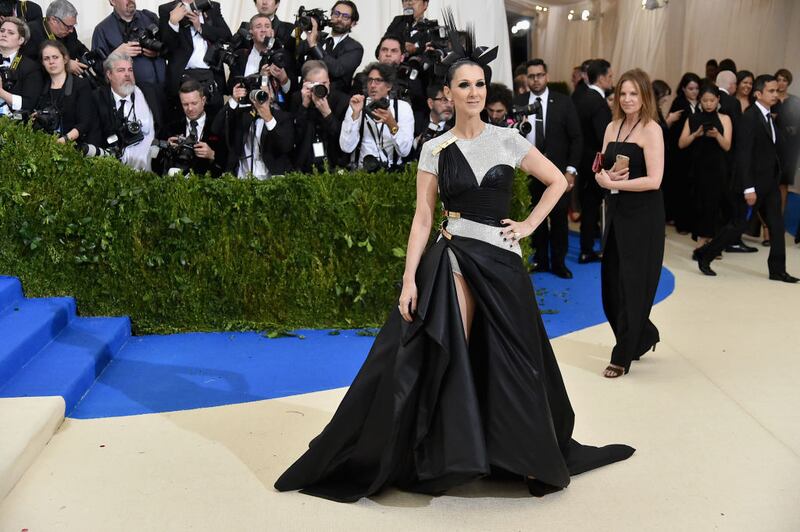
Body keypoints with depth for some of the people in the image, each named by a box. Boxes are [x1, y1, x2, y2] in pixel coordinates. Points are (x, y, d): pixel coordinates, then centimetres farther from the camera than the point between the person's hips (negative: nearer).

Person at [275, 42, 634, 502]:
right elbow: (423, 218, -2)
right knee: (448, 357, -7)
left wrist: (529, 225, 2)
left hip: (501, 260, 1)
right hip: (453, 259, -1)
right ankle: (451, 452, 6)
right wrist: (410, 278, -9)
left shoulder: (507, 140, 3)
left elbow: (557, 181, 12)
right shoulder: (435, 150, 2)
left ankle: (530, 457, 24)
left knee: (511, 361, 7)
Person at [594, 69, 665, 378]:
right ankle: (644, 336, 34)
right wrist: (607, 176, -11)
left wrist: (614, 183, -14)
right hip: (617, 211, 7)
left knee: (632, 282, 2)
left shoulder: (651, 130, -10)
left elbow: (653, 180, -18)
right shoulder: (612, 127, 10)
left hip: (643, 214, -7)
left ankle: (623, 356, 13)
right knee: (611, 281, 11)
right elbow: (601, 171, 11)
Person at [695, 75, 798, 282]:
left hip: (770, 181, 8)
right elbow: (743, 155, -19)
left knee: (776, 225, 8)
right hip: (755, 182, -8)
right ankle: (704, 255, 14)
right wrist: (748, 188, -21)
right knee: (739, 224, 0)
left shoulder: (769, 116, 11)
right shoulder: (749, 118, -15)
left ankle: (777, 270, 16)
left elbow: (771, 147, 12)